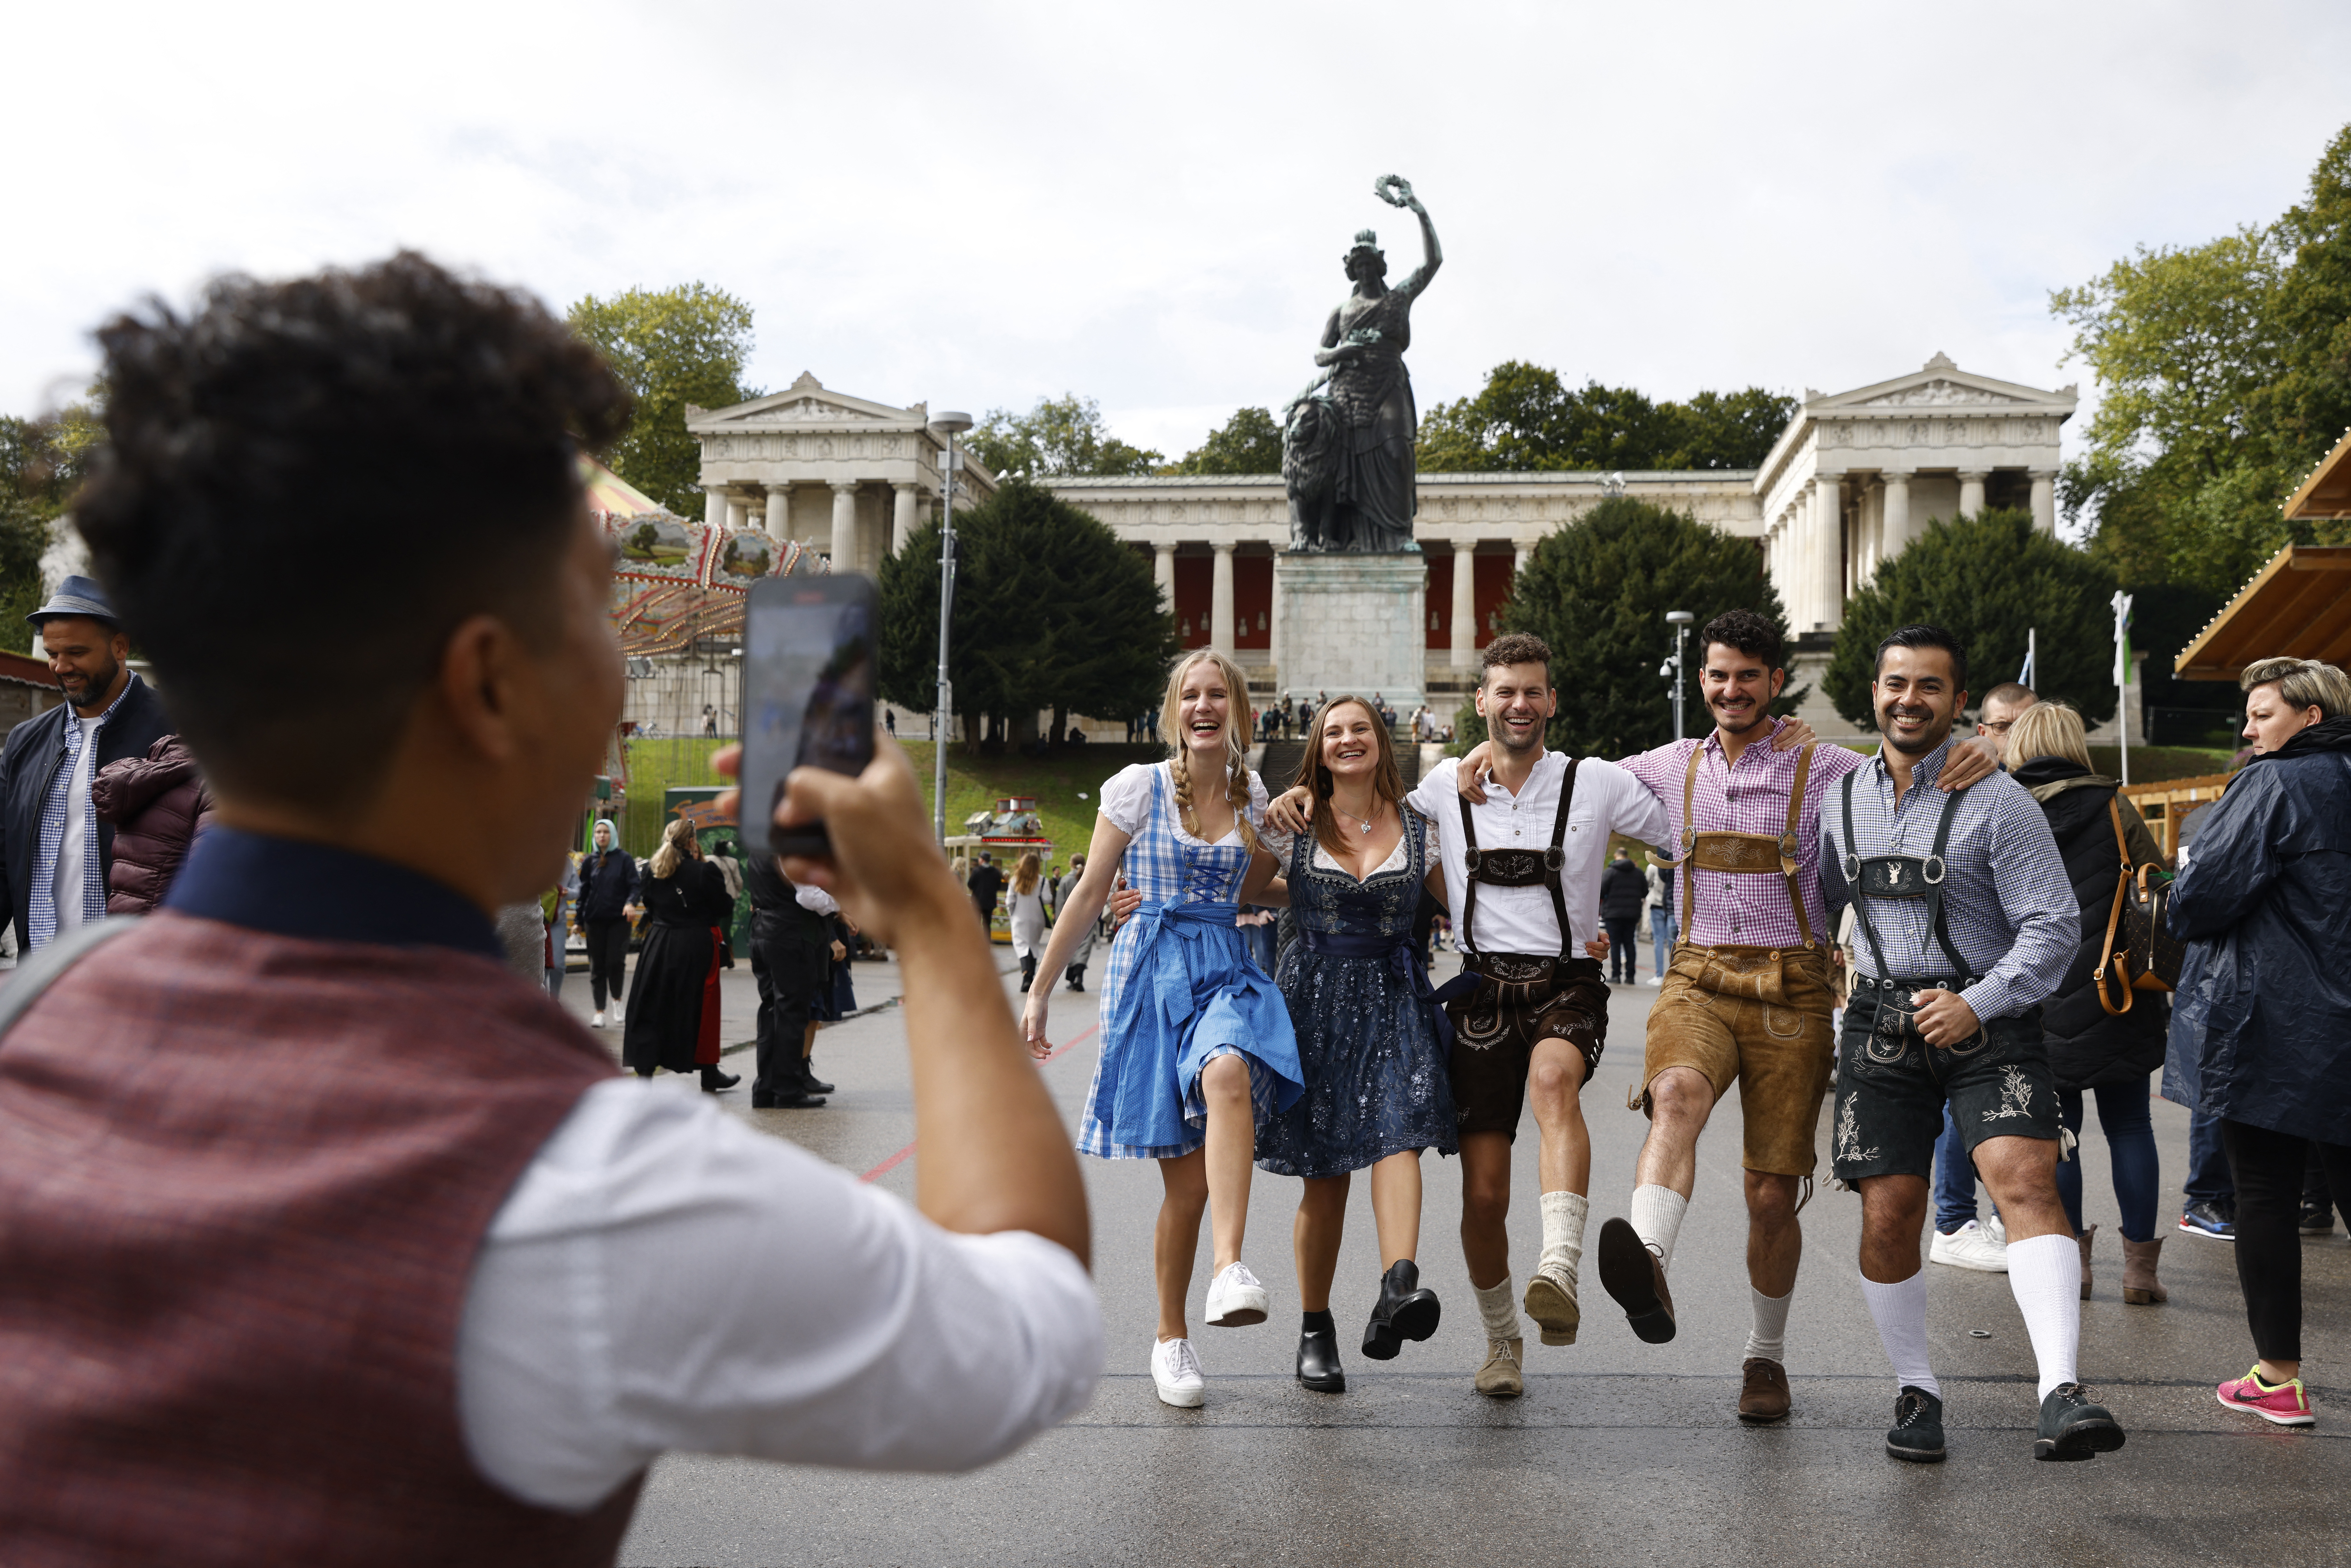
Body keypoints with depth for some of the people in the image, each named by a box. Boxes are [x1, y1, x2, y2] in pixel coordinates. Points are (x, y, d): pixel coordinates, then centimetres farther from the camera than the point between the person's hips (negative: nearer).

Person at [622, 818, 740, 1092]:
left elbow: (650, 906, 12)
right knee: (701, 1008, 6)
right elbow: (725, 907, -6)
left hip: (658, 944, 4)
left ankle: (644, 1070, 8)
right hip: (696, 945, -4)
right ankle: (709, 1075, 16)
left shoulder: (653, 871, 2)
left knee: (652, 1006, 10)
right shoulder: (703, 871, -13)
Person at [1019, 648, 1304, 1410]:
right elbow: (1089, 895, 6)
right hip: (1152, 970, -2)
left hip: (1225, 969, 2)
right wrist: (1039, 990, 6)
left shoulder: (1255, 797, 11)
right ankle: (1171, 1337, 14)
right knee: (1186, 1174, -3)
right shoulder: (1138, 787, 1)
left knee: (1228, 1075, -36)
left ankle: (1230, 1267, -39)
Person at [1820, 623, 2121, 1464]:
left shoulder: (1997, 801, -6)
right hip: (1881, 1021, 4)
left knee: (2025, 1177, -24)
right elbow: (1821, 900, 24)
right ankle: (1915, 1390, 20)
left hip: (1988, 1022, -3)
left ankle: (2061, 1393, -29)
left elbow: (2055, 926, -8)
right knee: (1888, 1216, 2)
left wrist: (1978, 1004, -19)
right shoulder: (1845, 796, 9)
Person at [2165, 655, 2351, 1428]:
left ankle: (2278, 1378, 9)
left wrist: (2183, 913, 5)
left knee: (2265, 1197, 2)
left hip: (2266, 1026, -7)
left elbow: (2202, 895, -17)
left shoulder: (2273, 786, -12)